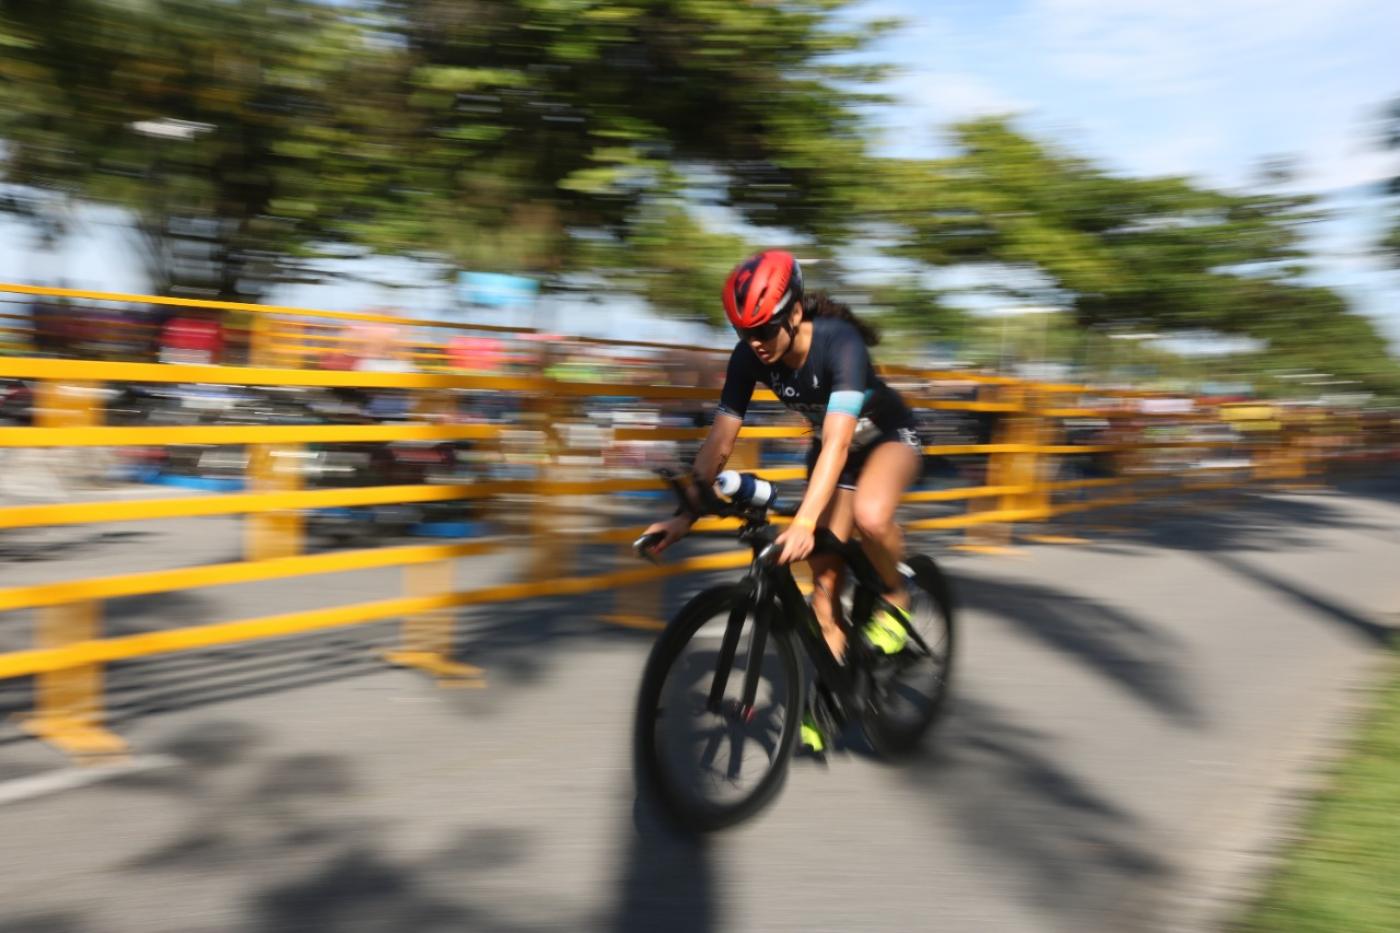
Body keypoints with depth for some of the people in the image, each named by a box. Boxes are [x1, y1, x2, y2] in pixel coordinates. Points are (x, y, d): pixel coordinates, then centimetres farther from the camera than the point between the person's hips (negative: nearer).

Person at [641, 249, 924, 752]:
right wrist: (688, 512, -26)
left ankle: (896, 594, -7)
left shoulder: (840, 344, -36)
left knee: (870, 516, -37)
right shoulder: (750, 356, -21)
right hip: (830, 443, 5)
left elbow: (837, 441, -45)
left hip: (889, 436, -5)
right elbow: (720, 438, -18)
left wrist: (804, 523, -55)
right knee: (824, 579, -2)